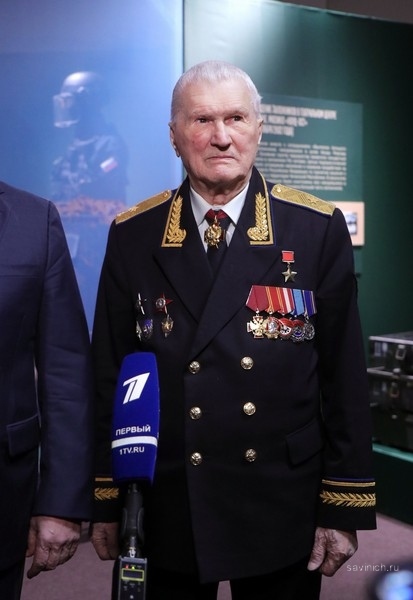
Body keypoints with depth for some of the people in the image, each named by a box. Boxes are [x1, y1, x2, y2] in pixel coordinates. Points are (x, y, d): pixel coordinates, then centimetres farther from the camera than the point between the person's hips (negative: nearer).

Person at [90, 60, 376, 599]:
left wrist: (345, 508, -4)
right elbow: (111, 374, 1)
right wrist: (107, 500, 3)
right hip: (165, 513, 1)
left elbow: (345, 377, -4)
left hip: (283, 512, 0)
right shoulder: (133, 236, -1)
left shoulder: (318, 229, -5)